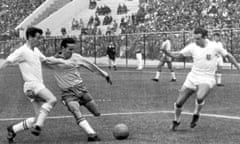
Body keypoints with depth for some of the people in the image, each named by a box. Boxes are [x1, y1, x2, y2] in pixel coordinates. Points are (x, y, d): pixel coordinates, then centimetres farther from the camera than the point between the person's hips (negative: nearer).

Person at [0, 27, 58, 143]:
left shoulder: (36, 51, 17)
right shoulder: (22, 51, -9)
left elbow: (45, 59, 31)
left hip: (39, 86, 9)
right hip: (31, 84, -9)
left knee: (39, 118, 4)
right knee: (52, 100, -29)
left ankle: (13, 129, 14)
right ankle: (37, 125, -24)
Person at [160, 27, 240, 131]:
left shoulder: (214, 46, -8)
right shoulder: (192, 47, -4)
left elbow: (228, 56, 4)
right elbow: (179, 55, 0)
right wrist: (168, 53, -19)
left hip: (207, 79, -3)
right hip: (192, 78, 3)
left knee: (200, 97, -33)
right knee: (179, 103, 0)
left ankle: (196, 115, -2)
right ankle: (176, 121, 29)